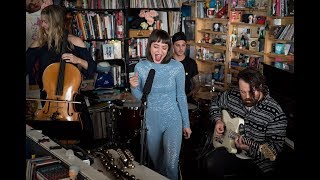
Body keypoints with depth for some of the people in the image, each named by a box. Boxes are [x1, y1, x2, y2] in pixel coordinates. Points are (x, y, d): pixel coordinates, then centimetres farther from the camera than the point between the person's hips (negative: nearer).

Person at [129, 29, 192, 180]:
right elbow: (139, 97, 4)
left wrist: (186, 123, 3)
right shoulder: (140, 67, -7)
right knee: (156, 161, 19)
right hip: (151, 121, 2)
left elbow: (181, 96, -2)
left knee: (171, 164, -4)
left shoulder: (177, 67, -12)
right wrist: (133, 87, -18)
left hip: (172, 120, -2)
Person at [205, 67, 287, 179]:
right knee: (212, 164, -24)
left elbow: (276, 146, -15)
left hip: (258, 162, -3)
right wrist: (218, 120, 1)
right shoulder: (232, 96, -3)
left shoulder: (276, 113, -17)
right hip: (230, 148, 3)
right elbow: (215, 104, 19)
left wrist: (249, 148, -29)